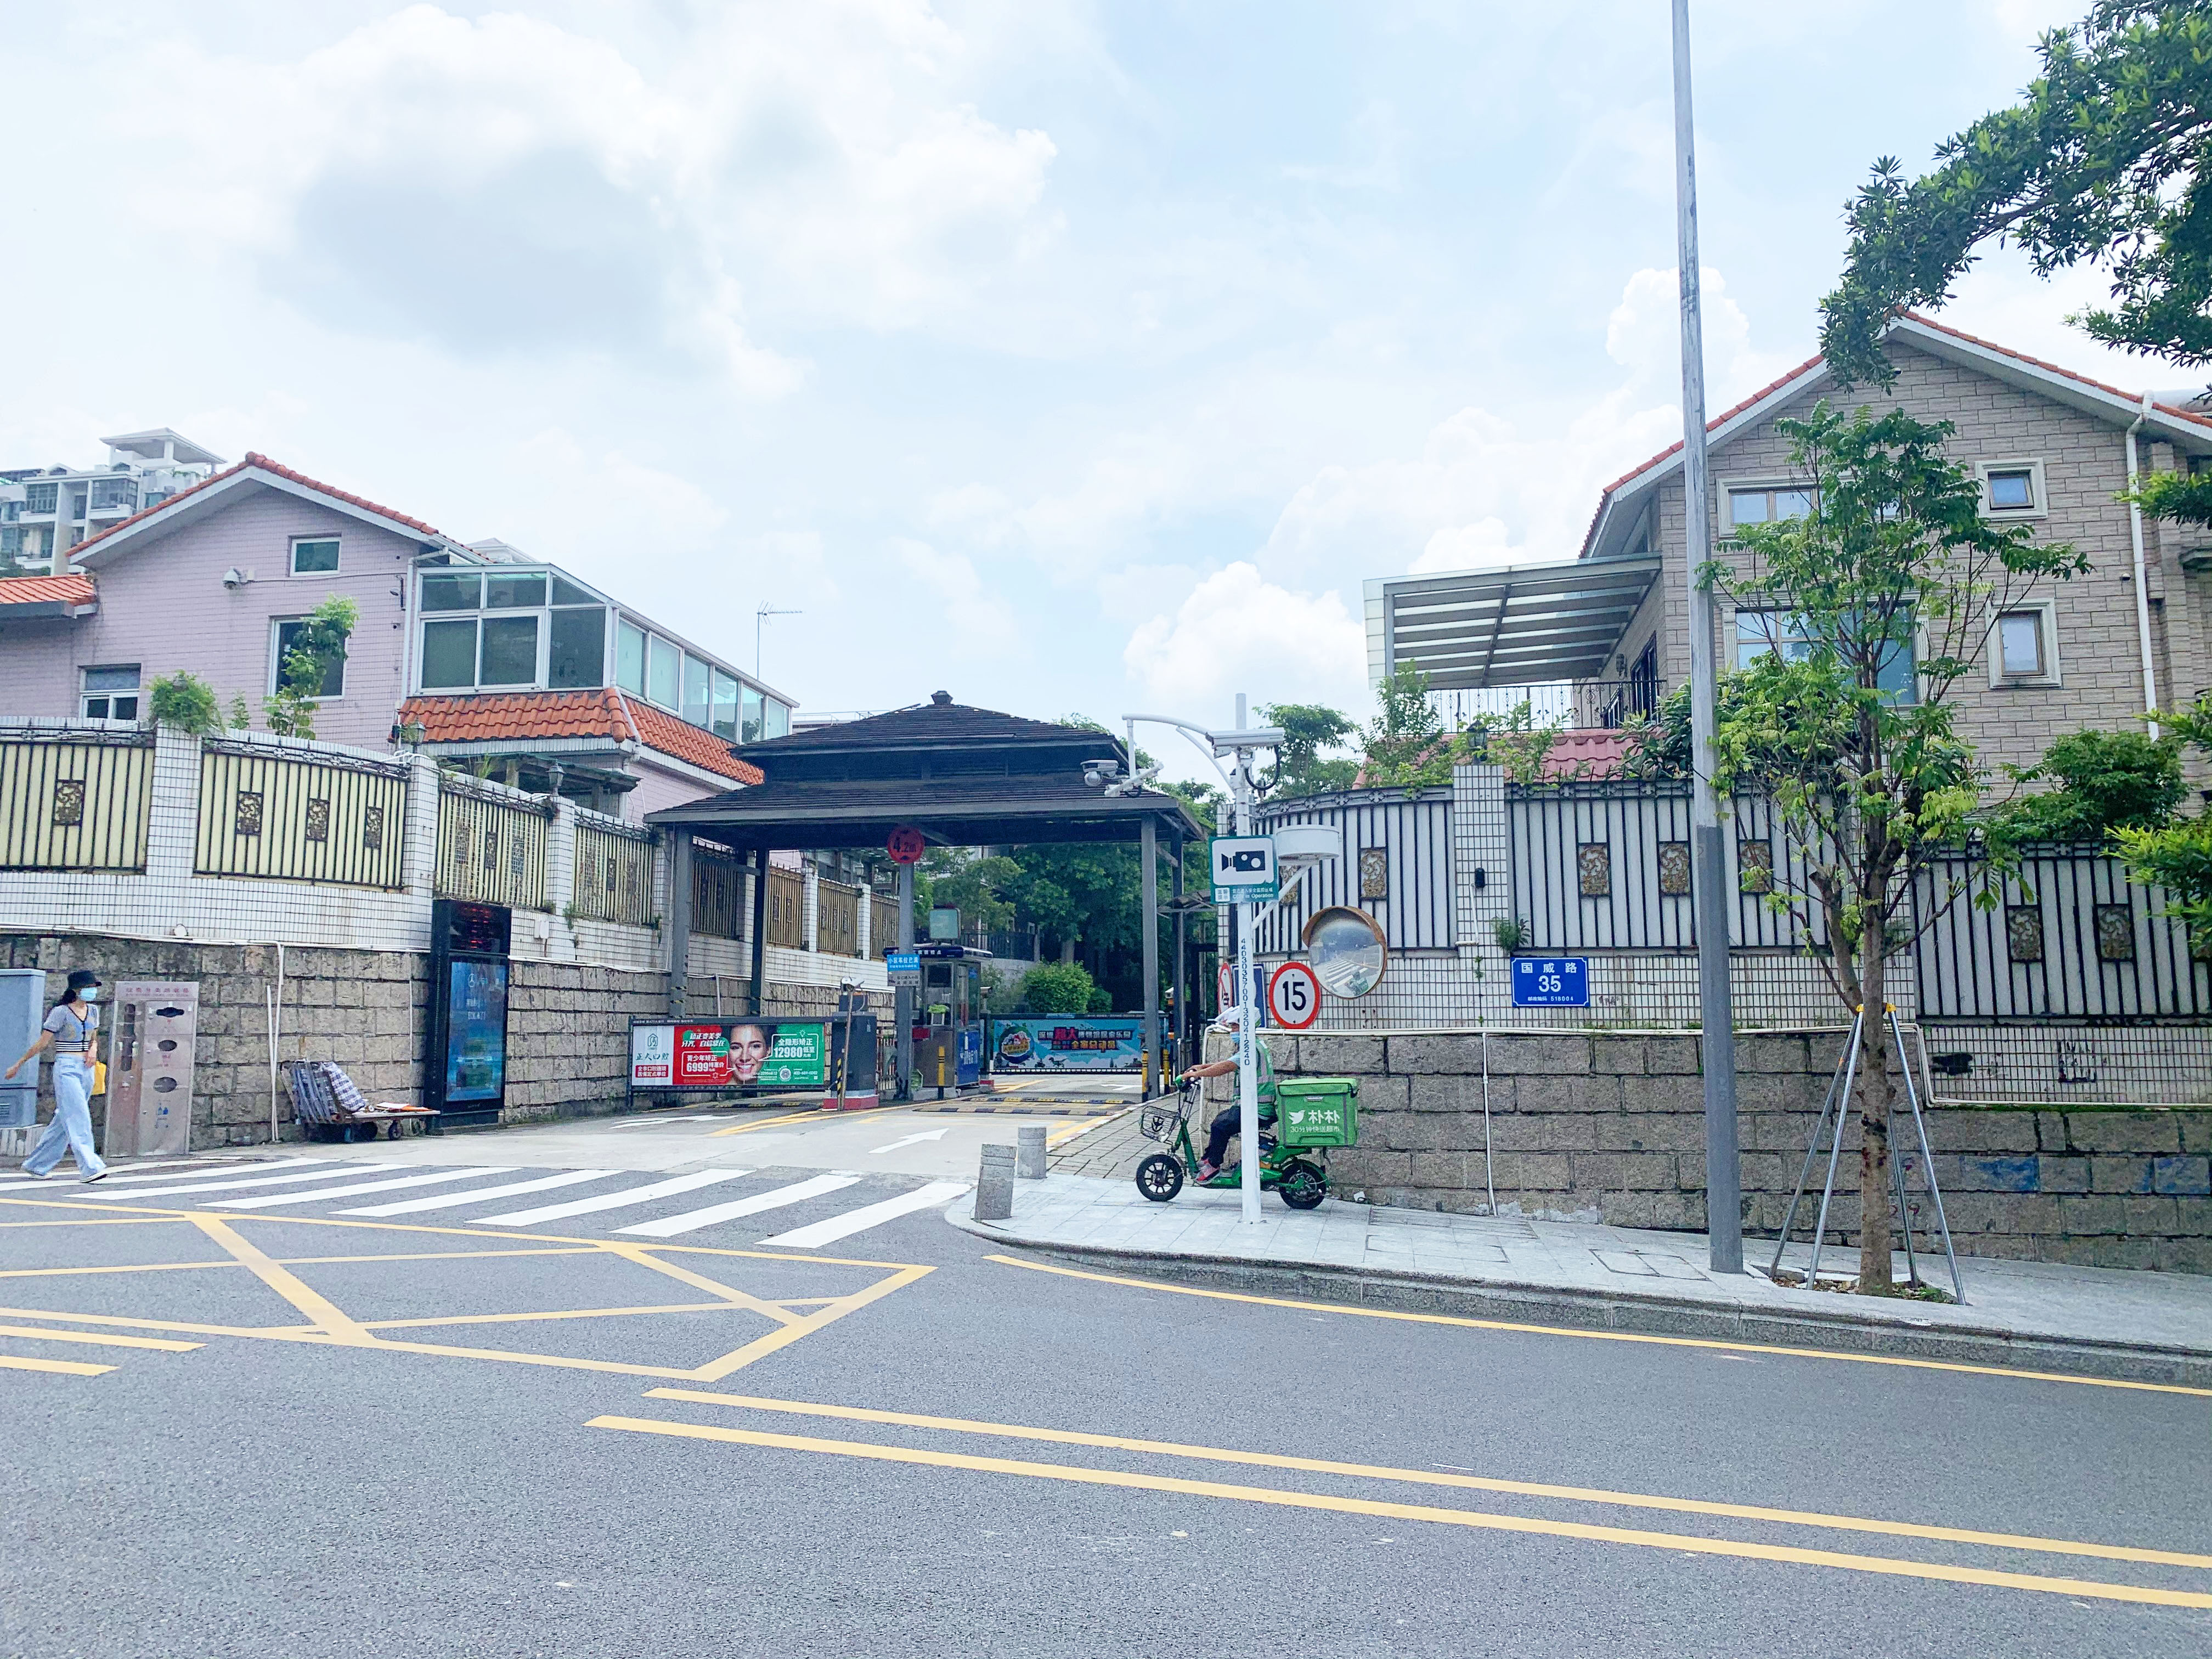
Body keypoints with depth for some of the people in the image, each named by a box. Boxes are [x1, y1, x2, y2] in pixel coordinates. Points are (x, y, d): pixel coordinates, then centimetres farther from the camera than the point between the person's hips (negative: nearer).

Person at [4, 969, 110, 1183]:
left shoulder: (93, 1011, 12)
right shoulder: (61, 1012, -6)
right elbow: (42, 1043, -2)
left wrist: (93, 1049, 2)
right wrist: (18, 1065, 2)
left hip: (86, 1069, 7)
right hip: (66, 1068, -7)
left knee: (64, 1120, 10)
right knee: (78, 1119, -12)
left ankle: (37, 1165, 22)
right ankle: (90, 1167, -16)